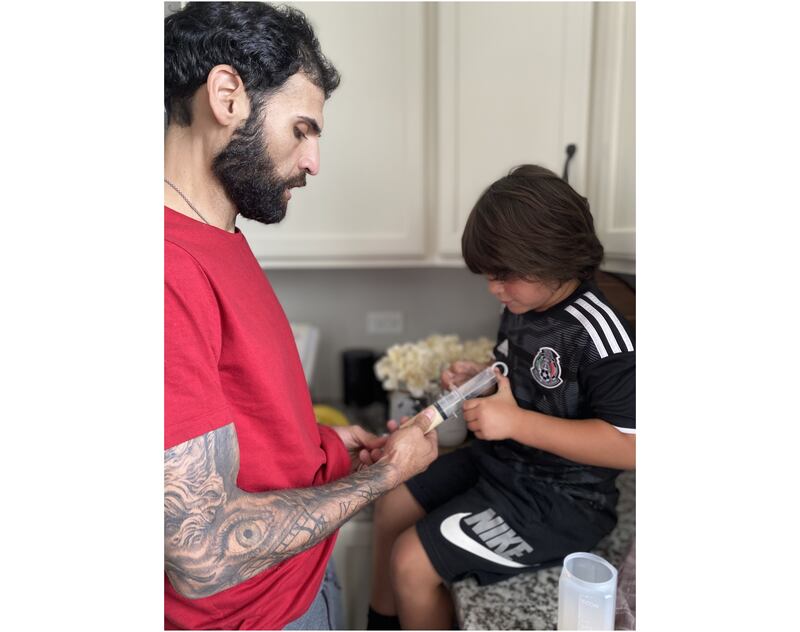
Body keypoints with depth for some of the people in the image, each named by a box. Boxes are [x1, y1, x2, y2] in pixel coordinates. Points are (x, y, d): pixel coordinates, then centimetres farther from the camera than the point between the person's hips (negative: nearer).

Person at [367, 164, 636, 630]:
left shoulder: (596, 332, -25)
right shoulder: (522, 307, 1)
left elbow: (629, 446, -27)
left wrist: (517, 422, -29)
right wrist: (479, 379, -4)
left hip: (560, 498, -9)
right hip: (500, 462, 9)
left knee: (412, 563, -12)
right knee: (392, 506, 14)